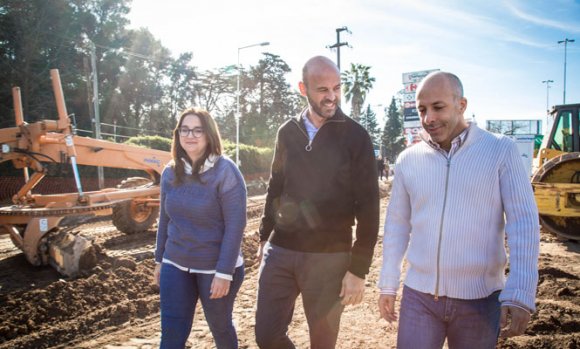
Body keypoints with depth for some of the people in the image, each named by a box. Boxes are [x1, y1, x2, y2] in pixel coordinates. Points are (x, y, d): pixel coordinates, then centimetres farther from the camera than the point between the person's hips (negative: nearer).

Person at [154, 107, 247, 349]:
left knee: (220, 327, 16)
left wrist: (224, 273, -19)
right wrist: (160, 259, 14)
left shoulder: (226, 172, -16)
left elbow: (235, 225, -18)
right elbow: (165, 219, 11)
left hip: (215, 268, -4)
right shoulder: (171, 172, 1)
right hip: (176, 266, 4)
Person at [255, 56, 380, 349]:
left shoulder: (355, 136, -6)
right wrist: (264, 236, 16)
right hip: (279, 251, 4)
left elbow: (367, 206, -8)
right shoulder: (288, 132, 6)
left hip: (329, 257, -3)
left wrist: (359, 269, -11)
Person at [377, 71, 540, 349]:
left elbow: (523, 223, -9)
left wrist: (519, 295, -17)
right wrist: (387, 285, 9)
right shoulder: (408, 159, 2)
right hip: (418, 295, 2)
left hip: (479, 299, -1)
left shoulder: (501, 151, -6)